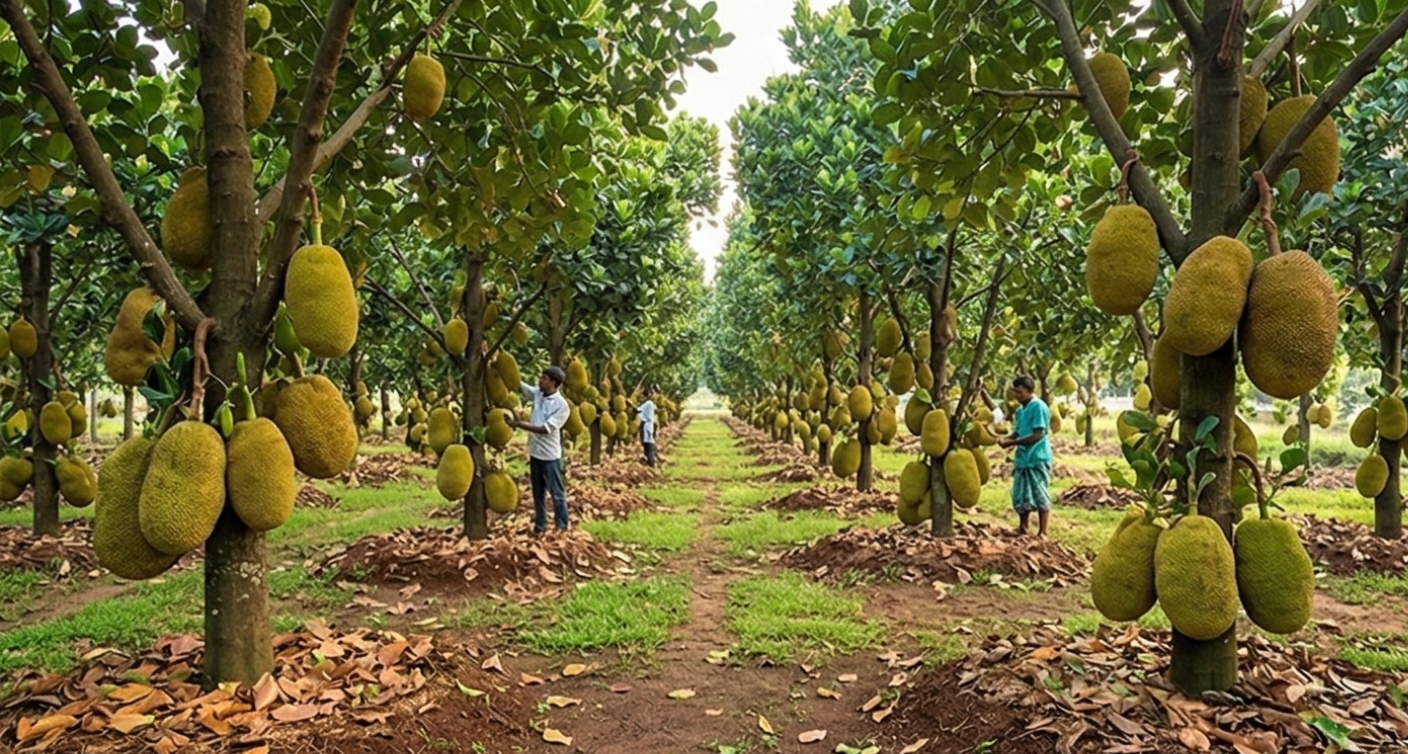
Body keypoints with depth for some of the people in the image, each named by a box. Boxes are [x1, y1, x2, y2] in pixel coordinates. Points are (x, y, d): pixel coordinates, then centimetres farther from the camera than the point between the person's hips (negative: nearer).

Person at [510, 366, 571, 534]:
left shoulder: (562, 405, -17)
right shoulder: (538, 394, 3)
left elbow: (545, 428, -21)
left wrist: (518, 424, -22)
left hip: (550, 455, -7)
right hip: (535, 452, 7)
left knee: (557, 492, 4)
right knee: (537, 492, 15)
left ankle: (561, 526, 14)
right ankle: (540, 525, 26)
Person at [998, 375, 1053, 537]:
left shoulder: (1039, 407, -15)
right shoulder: (1020, 410, 11)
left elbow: (1037, 435, -20)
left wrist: (1012, 442, -19)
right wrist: (1006, 438, -5)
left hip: (1037, 458, -8)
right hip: (1023, 457, 8)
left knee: (1040, 495, -1)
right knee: (1021, 495, 13)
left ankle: (1042, 532, 7)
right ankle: (1023, 527, 26)